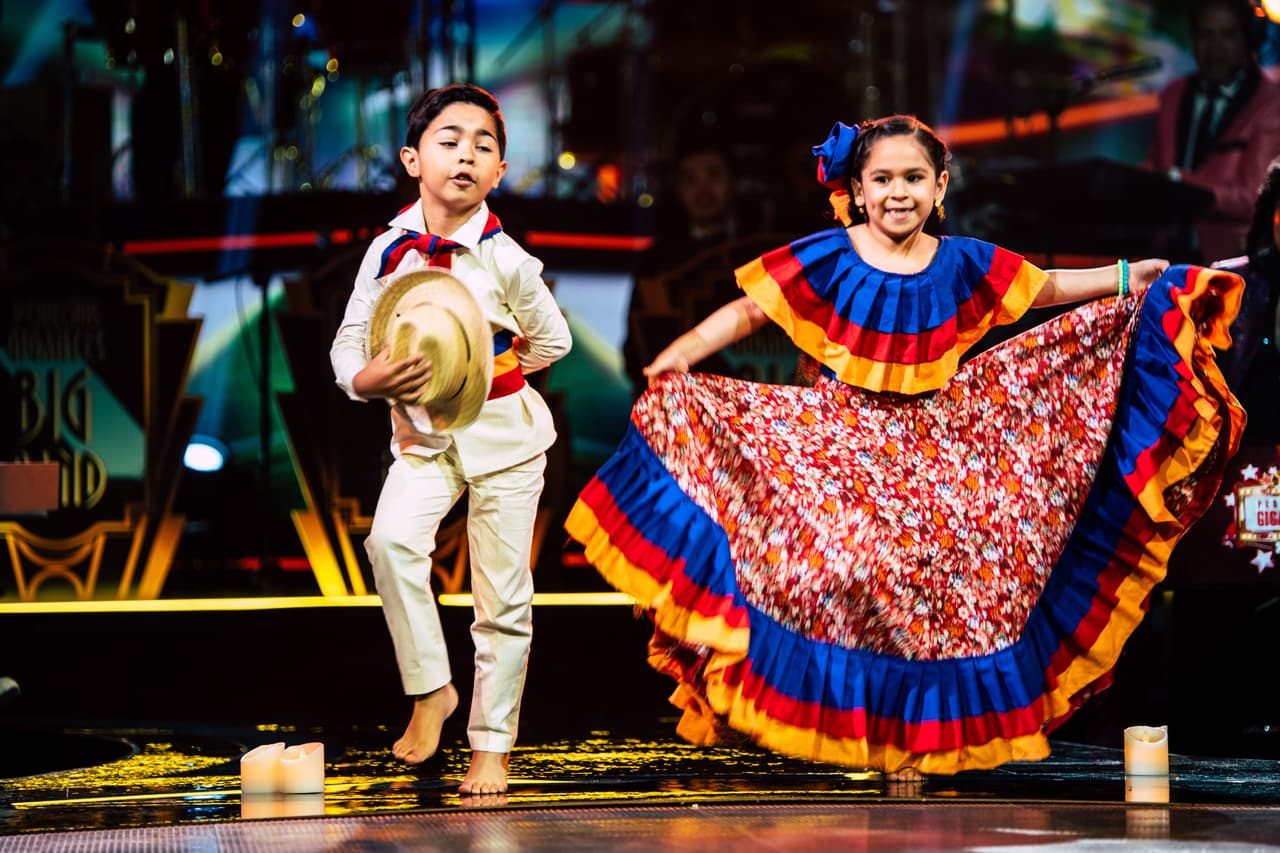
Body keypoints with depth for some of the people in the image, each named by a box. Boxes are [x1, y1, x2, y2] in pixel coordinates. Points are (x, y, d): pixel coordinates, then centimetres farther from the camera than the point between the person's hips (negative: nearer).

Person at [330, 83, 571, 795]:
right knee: (392, 540, -25)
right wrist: (370, 379, -24)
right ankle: (431, 690, -9)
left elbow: (552, 340, 2)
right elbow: (348, 343, -4)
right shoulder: (389, 250, -9)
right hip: (422, 432, 1)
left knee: (502, 593, 2)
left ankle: (493, 743, 15)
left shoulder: (506, 260, -14)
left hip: (503, 431, -1)